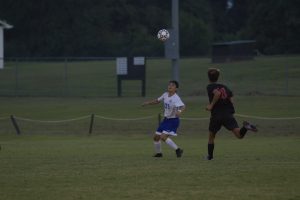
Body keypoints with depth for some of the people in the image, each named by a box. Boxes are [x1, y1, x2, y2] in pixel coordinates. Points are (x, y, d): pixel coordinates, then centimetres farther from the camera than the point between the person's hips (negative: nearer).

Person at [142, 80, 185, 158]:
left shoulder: (176, 98, -21)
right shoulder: (165, 95, 1)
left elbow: (183, 106, -35)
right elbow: (157, 101, 19)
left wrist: (179, 111, -56)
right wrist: (148, 103, 8)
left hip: (173, 120, -8)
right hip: (166, 119, 8)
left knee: (163, 137, -23)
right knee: (156, 136, 12)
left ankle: (177, 150, -15)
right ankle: (158, 153, 33)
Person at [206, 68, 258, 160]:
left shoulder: (210, 87, 2)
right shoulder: (224, 87, 18)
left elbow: (217, 93, -19)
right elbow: (230, 100, 11)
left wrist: (211, 105, -12)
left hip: (216, 115, -3)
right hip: (228, 114, 3)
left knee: (211, 136, 20)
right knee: (239, 135, -10)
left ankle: (210, 156, 23)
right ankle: (245, 127, -40)